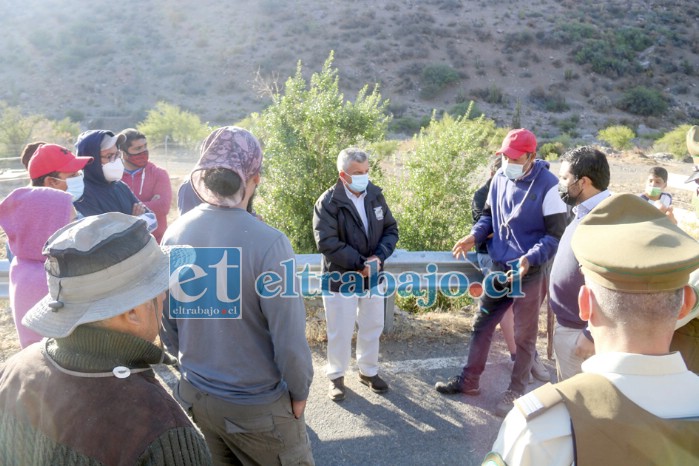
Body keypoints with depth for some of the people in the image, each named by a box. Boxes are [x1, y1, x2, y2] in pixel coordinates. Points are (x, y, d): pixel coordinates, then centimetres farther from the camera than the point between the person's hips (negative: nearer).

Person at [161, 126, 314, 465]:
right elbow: (289, 337, -23)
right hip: (256, 404, -5)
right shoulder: (268, 243, -27)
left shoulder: (174, 233, -8)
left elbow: (166, 318, 1)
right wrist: (299, 391, -5)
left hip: (195, 394, 6)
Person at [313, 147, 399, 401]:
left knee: (372, 327, 18)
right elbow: (326, 242, -22)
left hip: (372, 276, 5)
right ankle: (336, 376, 29)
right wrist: (358, 263, -23)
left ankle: (368, 371, 39)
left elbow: (391, 229, 3)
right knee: (340, 332, 8)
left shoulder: (375, 195, 0)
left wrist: (379, 256, -14)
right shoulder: (328, 202, -16)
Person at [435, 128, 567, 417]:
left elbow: (556, 235, -16)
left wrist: (530, 258, -30)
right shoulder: (500, 179, 1)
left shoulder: (548, 185, -16)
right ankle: (469, 380, 31)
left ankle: (516, 391, 27)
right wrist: (474, 236, -7)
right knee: (482, 324, 14)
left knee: (524, 336, 9)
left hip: (530, 272, -6)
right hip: (499, 267, 6)